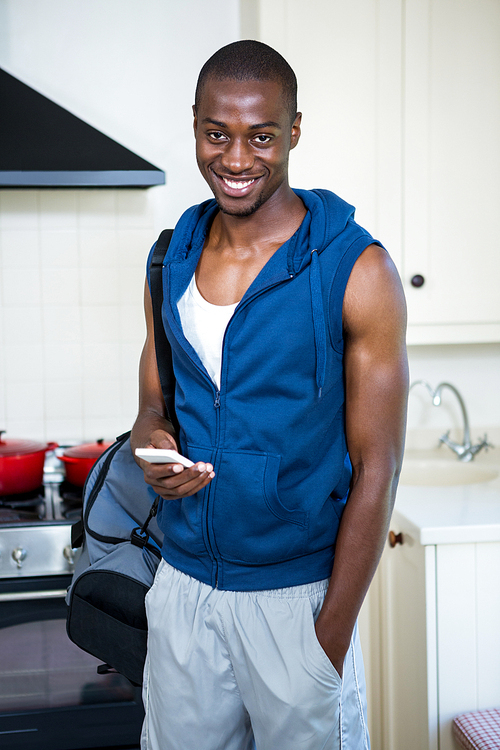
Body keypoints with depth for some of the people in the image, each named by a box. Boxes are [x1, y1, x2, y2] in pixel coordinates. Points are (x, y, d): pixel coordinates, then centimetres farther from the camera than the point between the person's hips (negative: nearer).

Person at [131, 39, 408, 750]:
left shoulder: (358, 270, -12)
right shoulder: (172, 258, 3)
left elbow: (376, 468, -11)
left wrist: (332, 637, -14)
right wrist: (153, 442, -12)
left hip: (297, 593, -4)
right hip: (182, 581, 4)